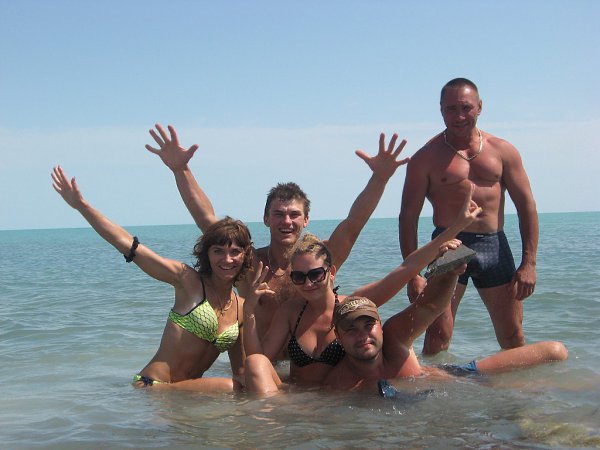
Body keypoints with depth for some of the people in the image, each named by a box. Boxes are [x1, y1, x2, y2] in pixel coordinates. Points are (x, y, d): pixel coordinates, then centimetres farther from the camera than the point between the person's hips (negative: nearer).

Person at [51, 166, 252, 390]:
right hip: (152, 387, -6)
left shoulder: (242, 308, 10)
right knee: (228, 387, -30)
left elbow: (241, 373, 15)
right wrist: (80, 204, -10)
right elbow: (128, 245, -7)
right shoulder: (189, 280, -4)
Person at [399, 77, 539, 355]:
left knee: (513, 338, 8)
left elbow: (527, 206, 9)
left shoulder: (502, 151, 9)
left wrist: (529, 263, 0)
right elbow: (408, 217, 0)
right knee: (438, 337, -10)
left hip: (495, 246, 3)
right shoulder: (426, 157, 2)